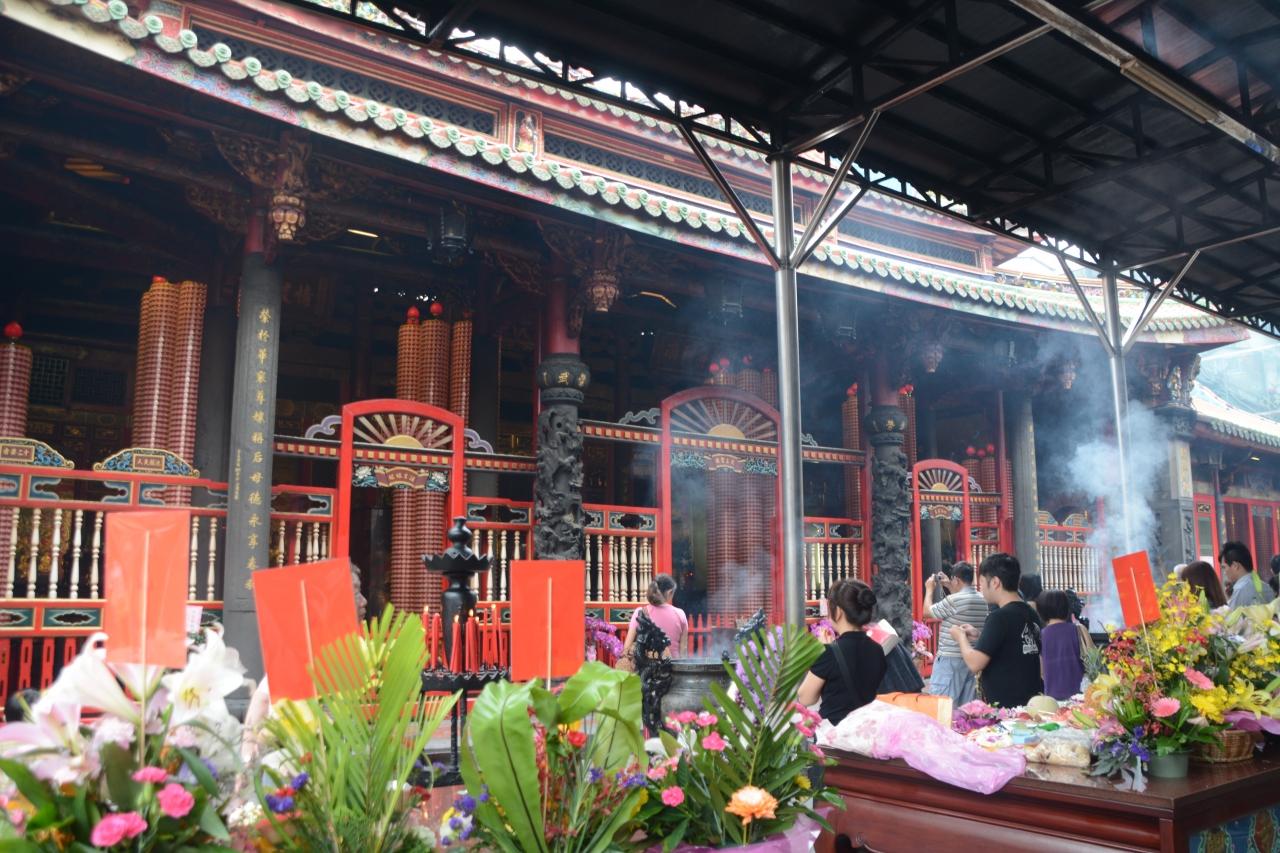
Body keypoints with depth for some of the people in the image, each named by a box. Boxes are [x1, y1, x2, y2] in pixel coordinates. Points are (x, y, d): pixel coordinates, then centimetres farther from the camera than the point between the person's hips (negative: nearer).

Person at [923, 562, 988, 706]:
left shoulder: (954, 600, -17)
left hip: (950, 659, -7)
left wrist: (929, 589, 11)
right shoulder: (982, 599, 5)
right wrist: (950, 587, 27)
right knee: (967, 706, 11)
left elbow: (928, 612, -3)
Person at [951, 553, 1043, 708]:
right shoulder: (1031, 614, 8)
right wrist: (979, 636, 17)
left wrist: (961, 637, -1)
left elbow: (975, 664, -19)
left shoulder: (1000, 617, -18)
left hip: (1006, 706, -8)